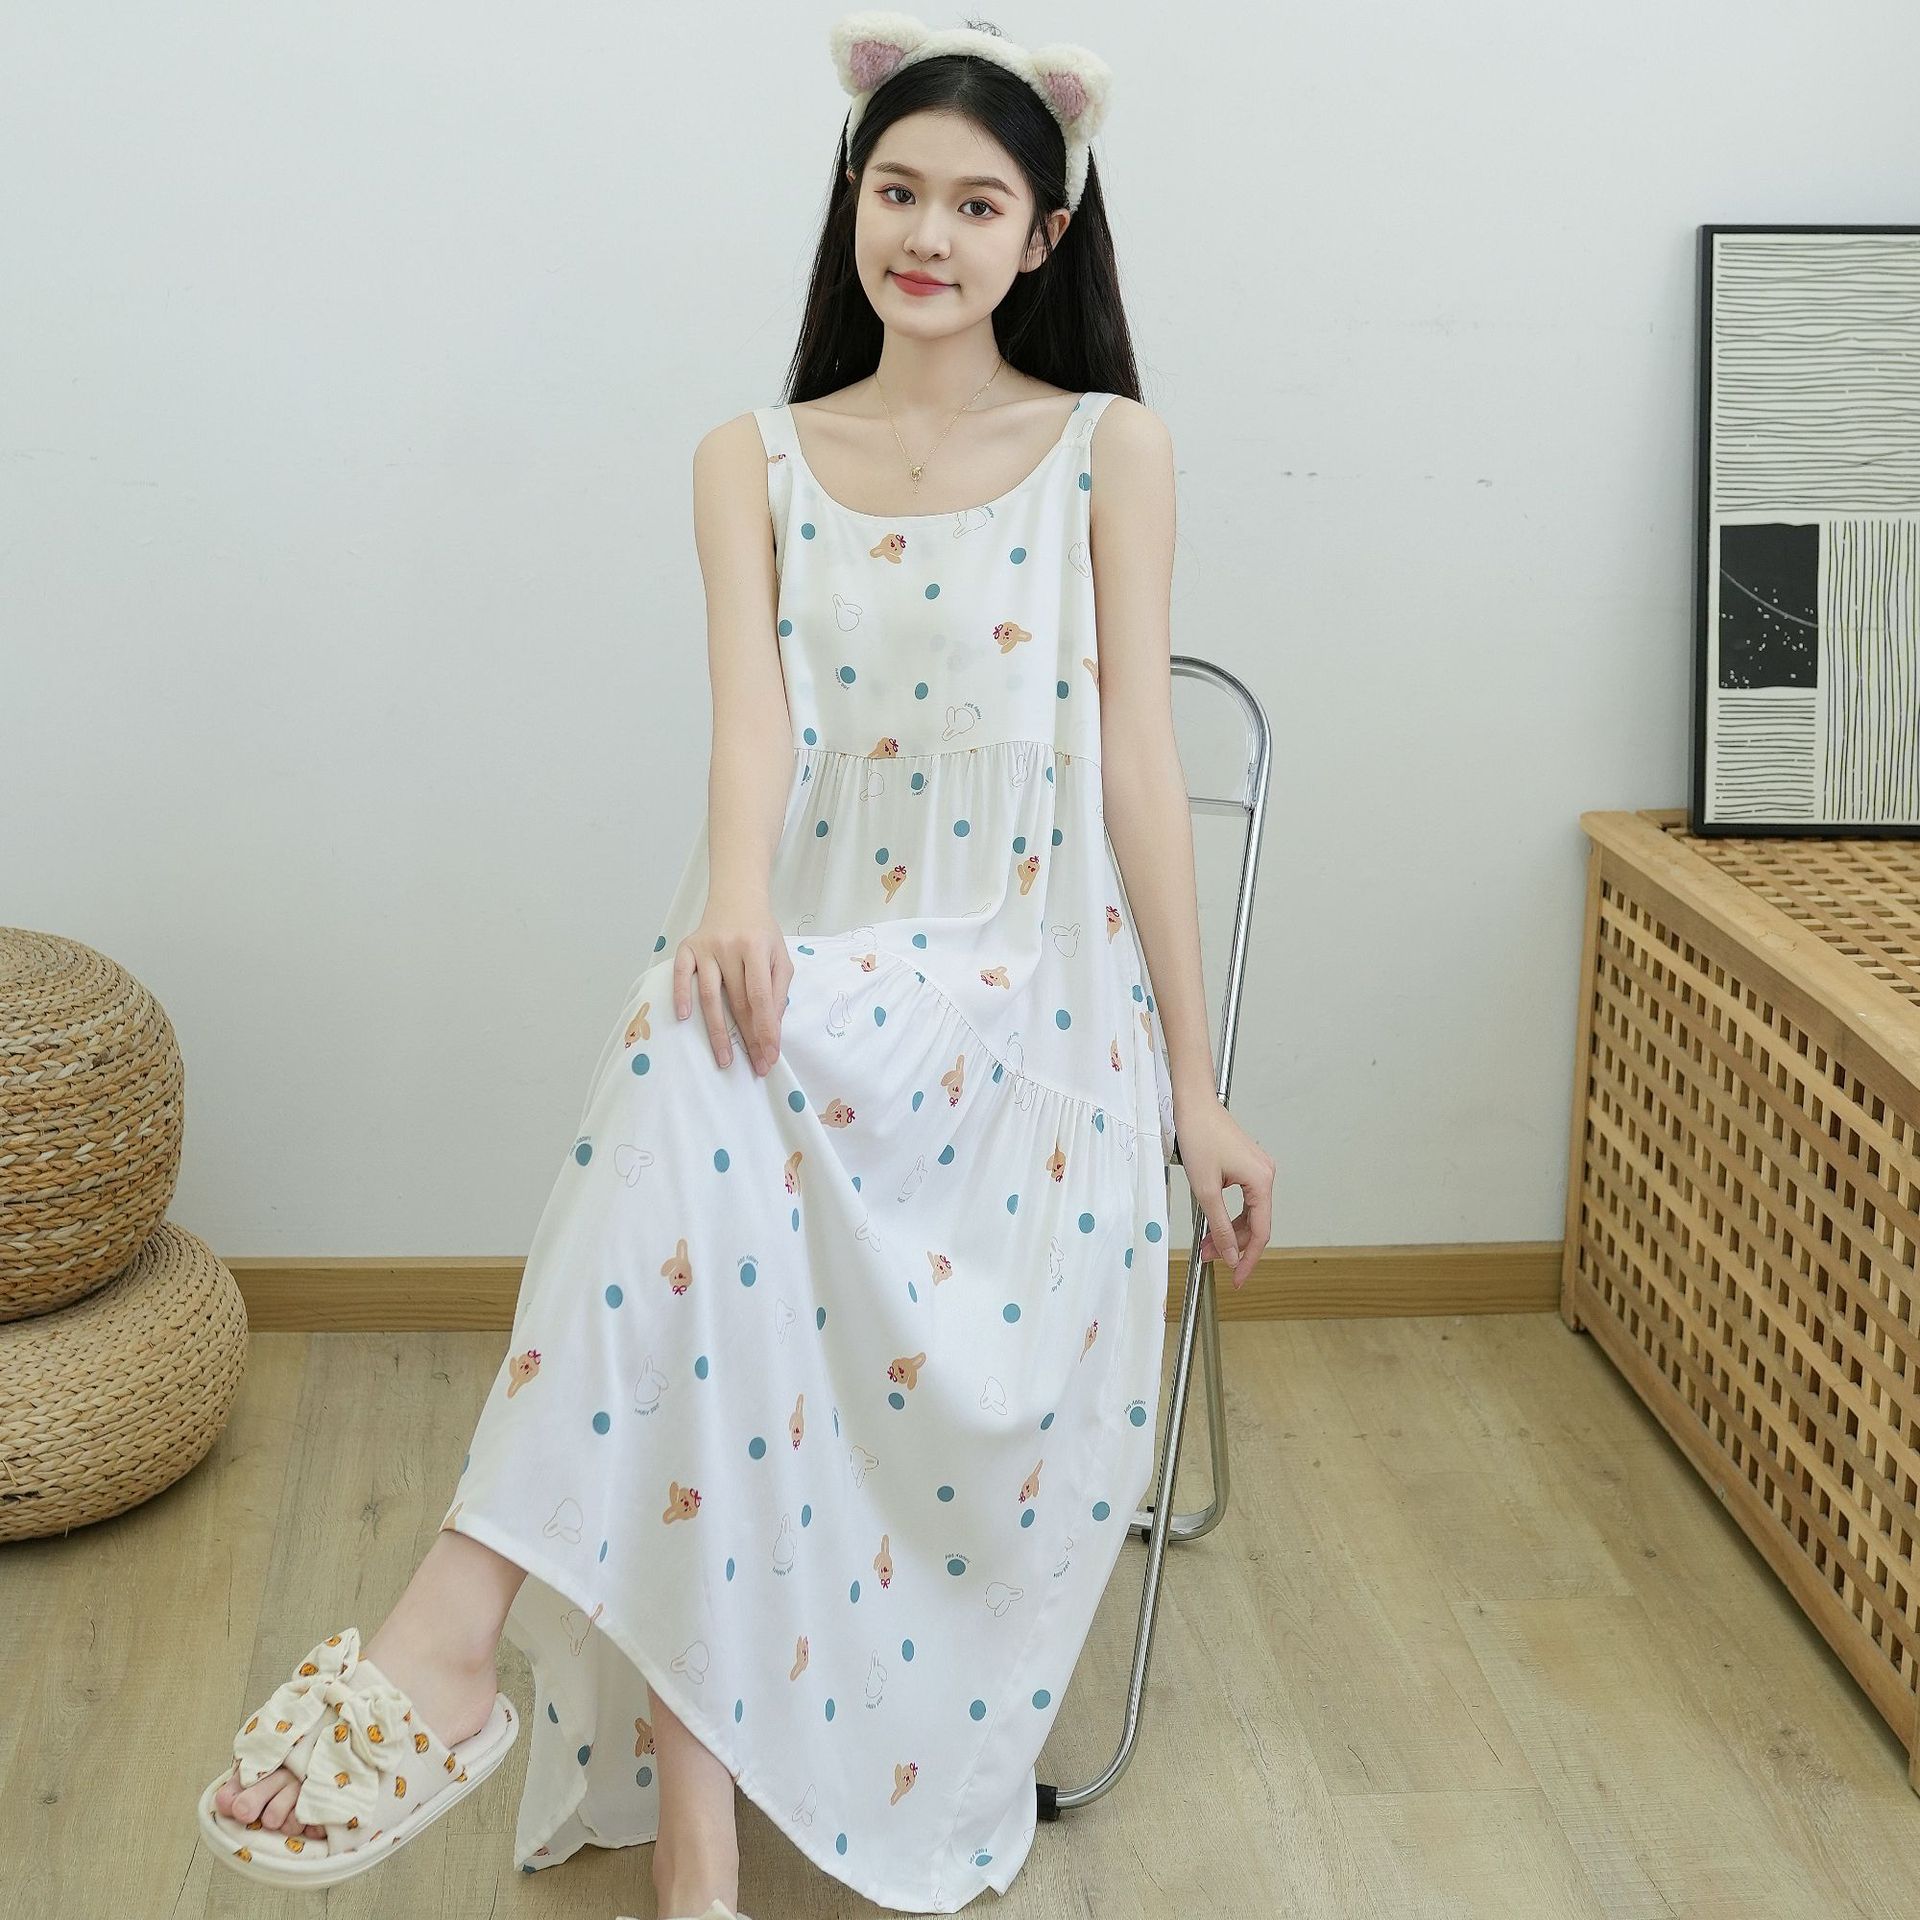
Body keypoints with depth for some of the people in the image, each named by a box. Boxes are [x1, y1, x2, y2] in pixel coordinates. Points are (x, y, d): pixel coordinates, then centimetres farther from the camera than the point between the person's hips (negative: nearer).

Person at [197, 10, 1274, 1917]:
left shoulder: (1109, 451, 7)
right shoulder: (755, 461, 11)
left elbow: (1138, 765, 3)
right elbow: (750, 706, -7)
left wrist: (1196, 1086, 1)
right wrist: (733, 893, -31)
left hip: (1030, 998, 1)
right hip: (807, 970, 0)